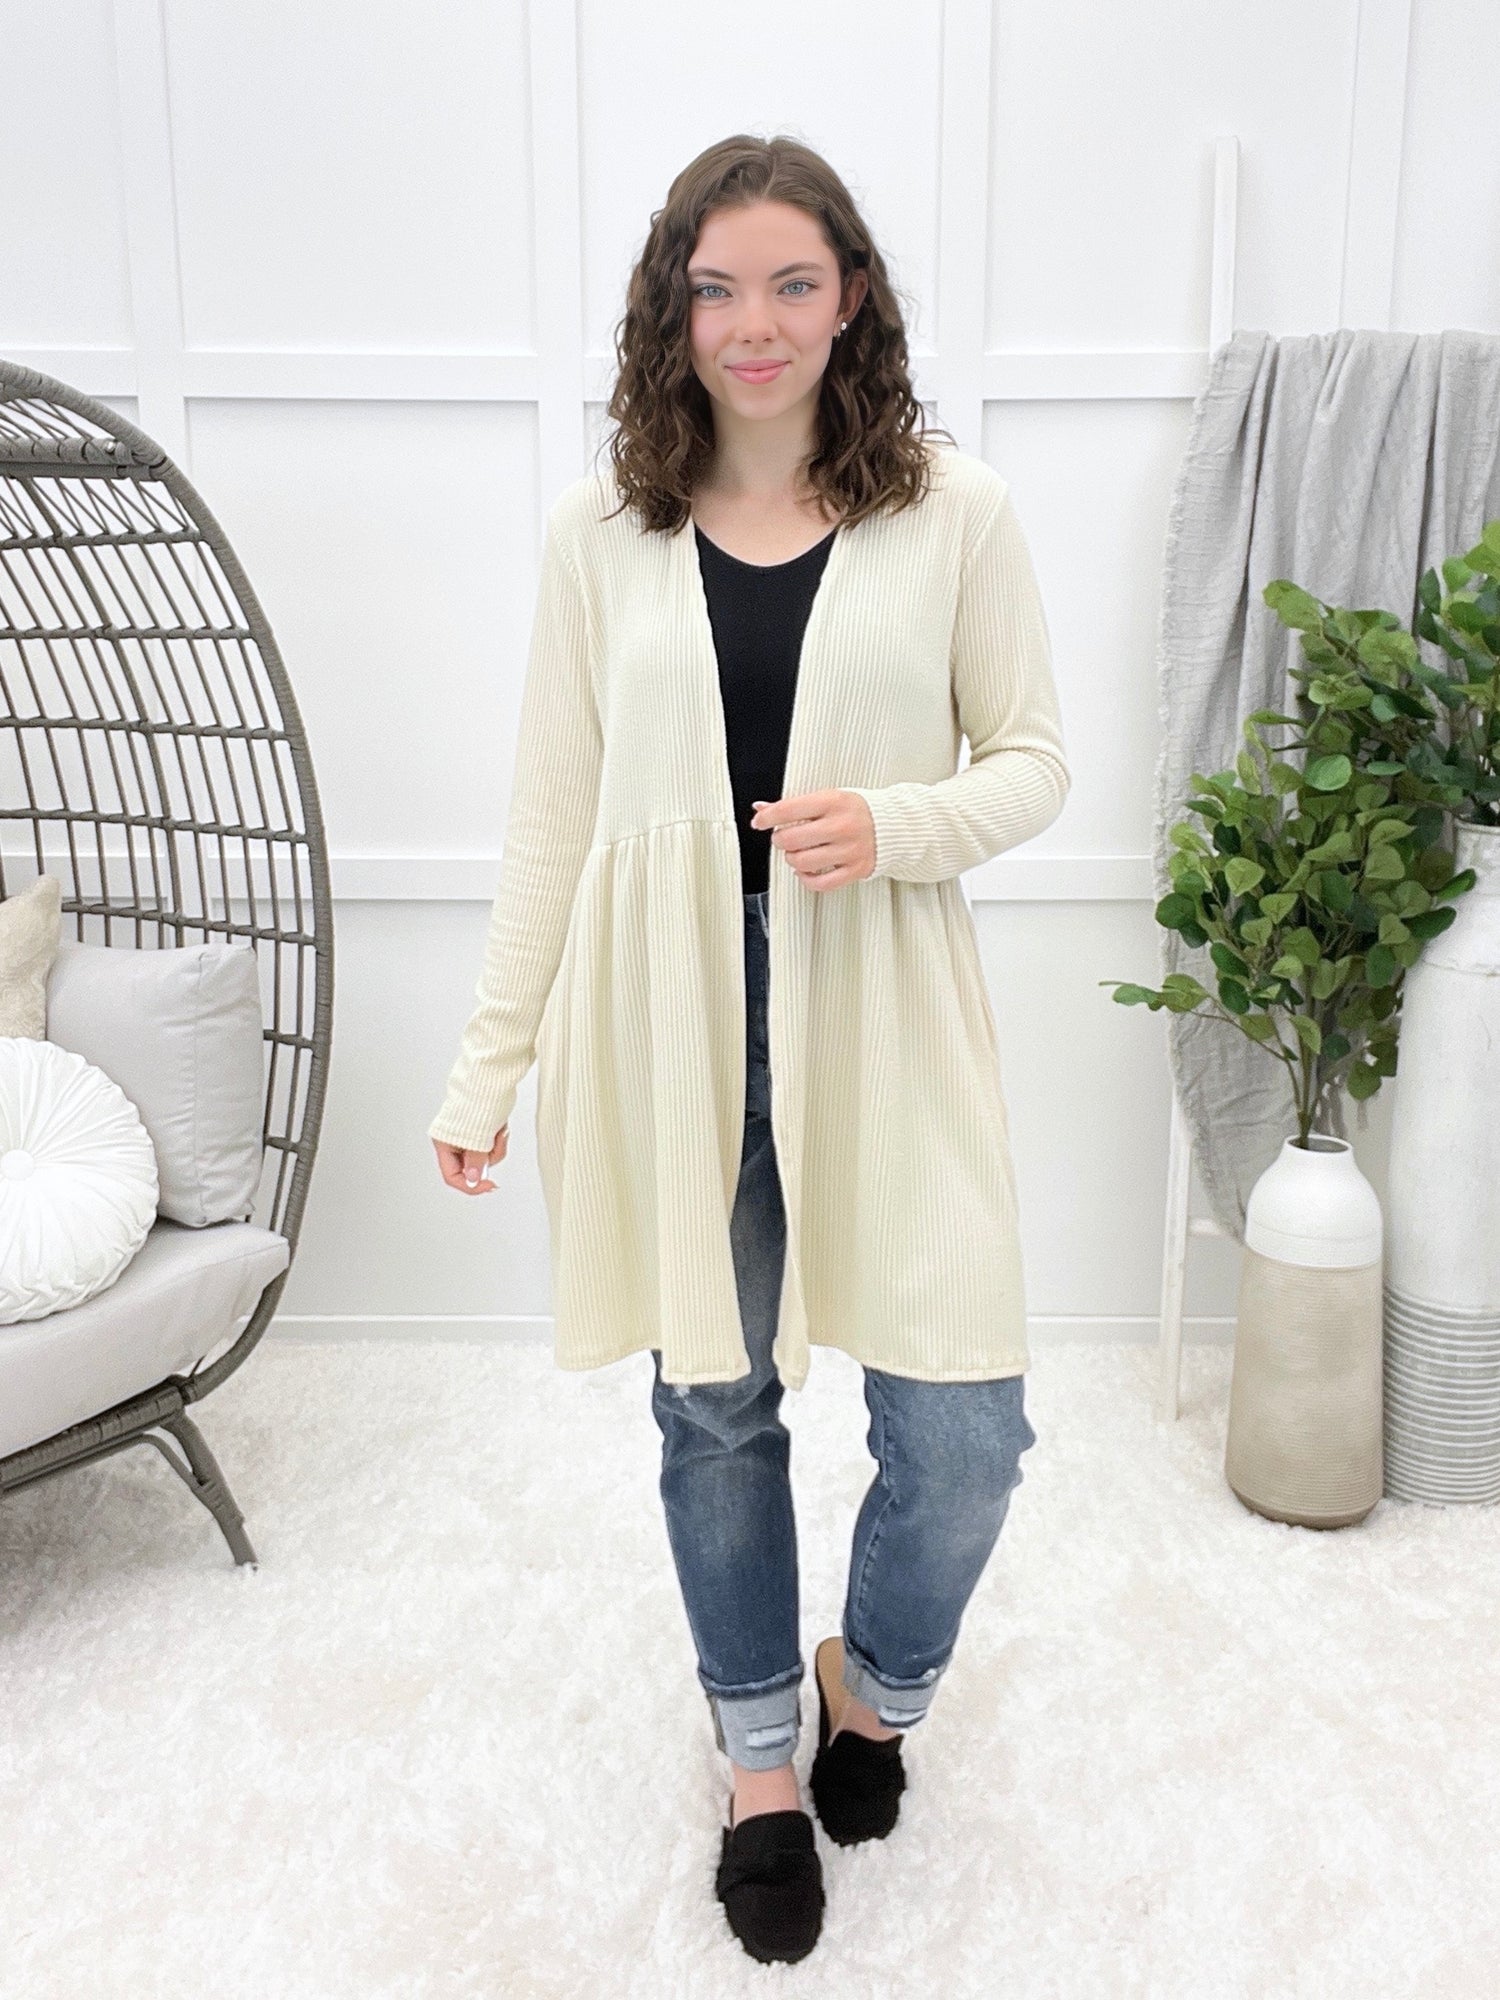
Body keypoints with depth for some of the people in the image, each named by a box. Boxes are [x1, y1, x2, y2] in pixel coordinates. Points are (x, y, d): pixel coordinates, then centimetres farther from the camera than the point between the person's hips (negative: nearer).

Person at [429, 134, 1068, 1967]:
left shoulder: (954, 514, -1)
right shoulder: (601, 532, 2)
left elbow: (1033, 763, 4)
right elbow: (549, 813, 4)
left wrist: (893, 823, -17)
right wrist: (490, 1062, 3)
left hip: (879, 1023, -1)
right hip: (669, 1025, 1)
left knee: (962, 1432, 0)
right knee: (714, 1409, 14)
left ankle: (870, 1682, 36)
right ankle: (761, 1763, 38)